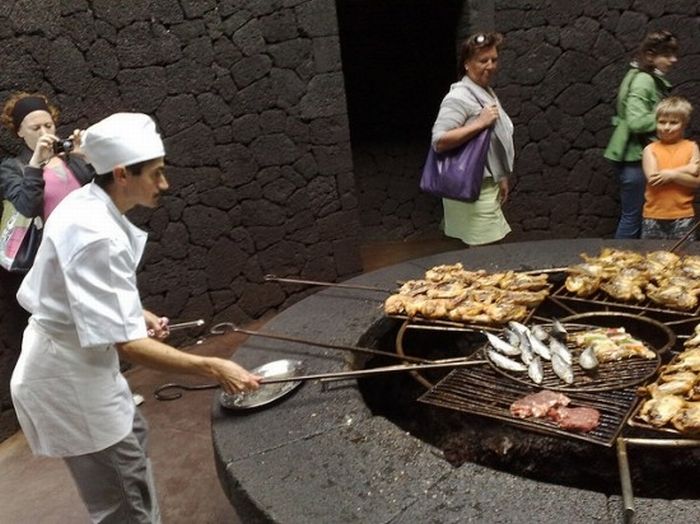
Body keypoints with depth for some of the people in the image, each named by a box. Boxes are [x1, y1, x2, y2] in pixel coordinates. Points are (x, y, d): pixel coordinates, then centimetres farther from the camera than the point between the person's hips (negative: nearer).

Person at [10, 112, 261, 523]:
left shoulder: (88, 205, 0)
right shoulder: (96, 236, -31)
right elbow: (126, 344, -32)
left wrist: (135, 311, 5)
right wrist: (213, 368, -30)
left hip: (74, 359, 10)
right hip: (68, 376, -10)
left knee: (132, 435, 31)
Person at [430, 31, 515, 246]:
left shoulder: (486, 93, 13)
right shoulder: (459, 97, -16)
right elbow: (439, 141, -25)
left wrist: (501, 178, 17)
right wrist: (479, 124, -25)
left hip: (487, 186, 9)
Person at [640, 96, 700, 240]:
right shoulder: (650, 149, 0)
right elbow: (653, 179, -13)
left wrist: (672, 174, -18)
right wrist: (685, 169, -11)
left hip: (683, 216, 0)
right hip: (654, 216, 0)